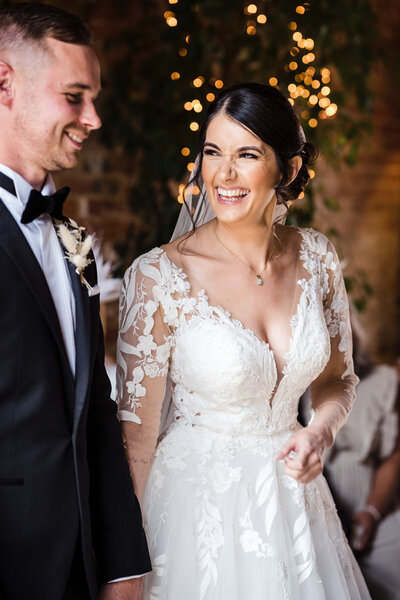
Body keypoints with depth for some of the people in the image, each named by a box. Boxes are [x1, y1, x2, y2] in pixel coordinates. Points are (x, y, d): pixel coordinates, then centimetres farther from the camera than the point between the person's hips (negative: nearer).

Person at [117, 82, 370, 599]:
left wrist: (320, 432, -11)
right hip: (199, 502, -4)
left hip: (294, 496, 4)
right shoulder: (158, 276, -18)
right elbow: (138, 432, -13)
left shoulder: (316, 257, -5)